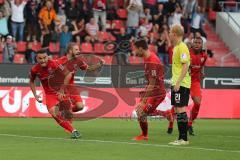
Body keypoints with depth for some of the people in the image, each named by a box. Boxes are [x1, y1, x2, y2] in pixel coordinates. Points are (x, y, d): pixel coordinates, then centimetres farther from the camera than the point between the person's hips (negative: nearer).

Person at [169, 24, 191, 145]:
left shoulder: (182, 47, -13)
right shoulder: (176, 48, 17)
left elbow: (185, 65, -20)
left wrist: (178, 83, -23)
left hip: (182, 84, -10)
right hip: (176, 84, 10)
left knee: (180, 110, -10)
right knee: (177, 110, 10)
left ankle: (183, 139, -9)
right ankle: (181, 138, 13)